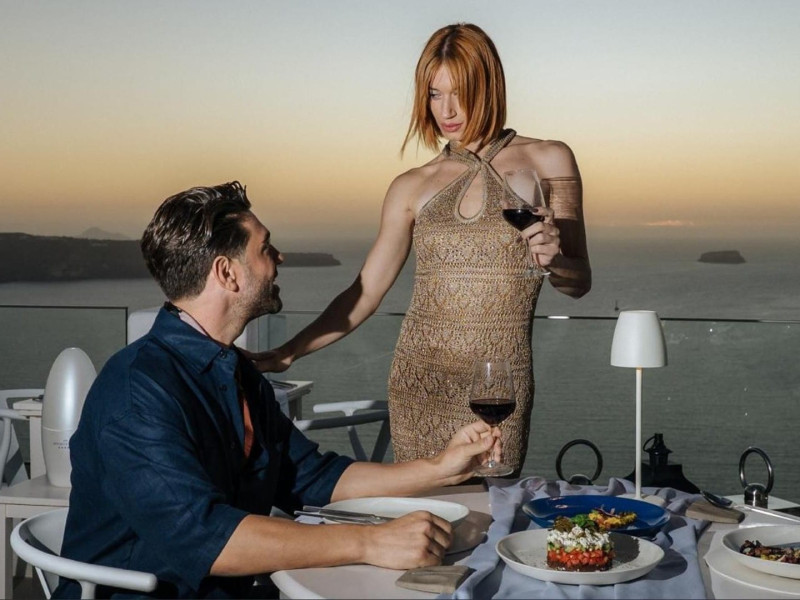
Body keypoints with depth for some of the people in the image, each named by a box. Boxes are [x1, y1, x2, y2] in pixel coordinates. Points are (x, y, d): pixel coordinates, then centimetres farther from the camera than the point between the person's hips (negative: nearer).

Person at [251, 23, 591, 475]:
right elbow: (364, 294, 9)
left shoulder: (548, 161, 3)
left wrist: (555, 260, -14)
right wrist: (288, 353, -1)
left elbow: (579, 282, 8)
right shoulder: (413, 187, 8)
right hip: (419, 378, 2)